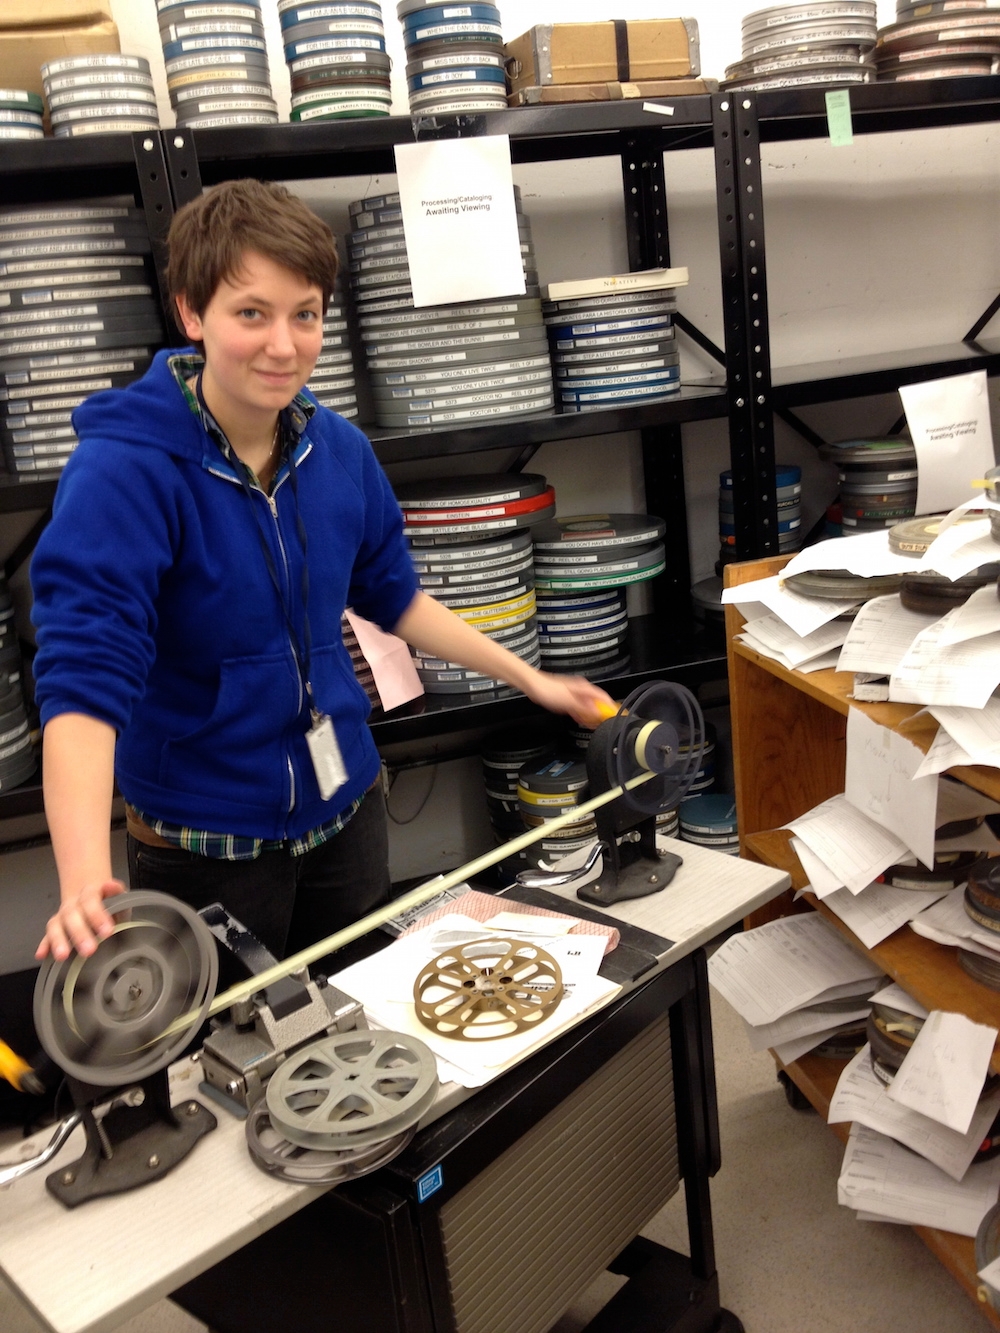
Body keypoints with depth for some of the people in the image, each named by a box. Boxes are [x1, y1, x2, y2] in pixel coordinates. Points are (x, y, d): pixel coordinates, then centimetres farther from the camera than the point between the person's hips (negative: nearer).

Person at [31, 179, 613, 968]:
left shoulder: (339, 450, -4)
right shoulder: (123, 472, -21)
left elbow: (393, 596, 10)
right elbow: (84, 682, -29)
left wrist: (531, 680, 12)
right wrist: (86, 886, -42)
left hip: (346, 813, 5)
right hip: (206, 843, -5)